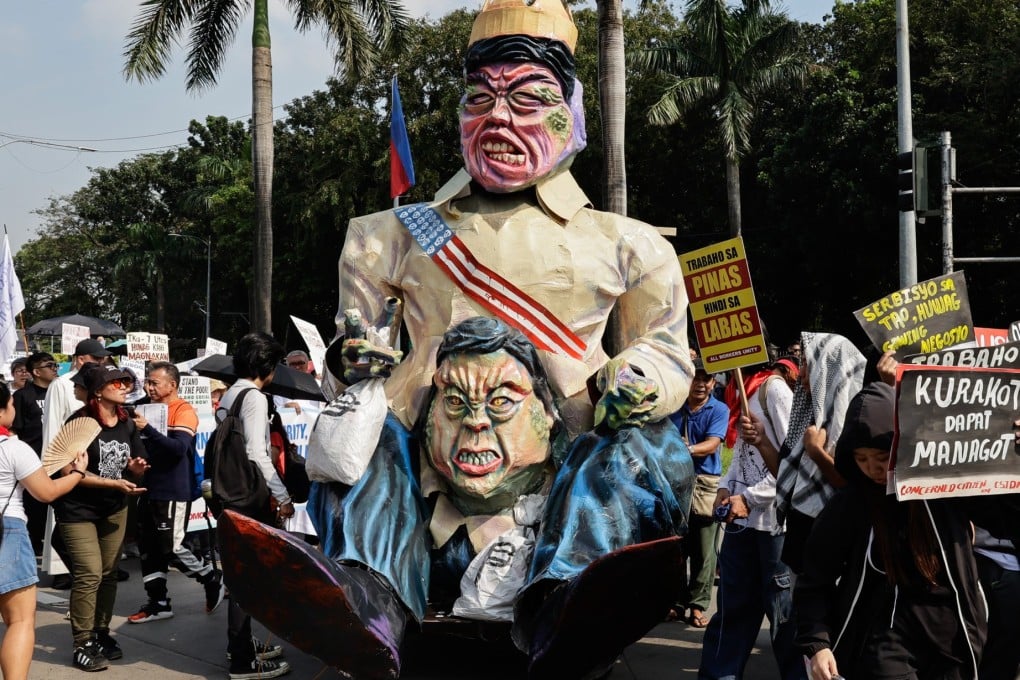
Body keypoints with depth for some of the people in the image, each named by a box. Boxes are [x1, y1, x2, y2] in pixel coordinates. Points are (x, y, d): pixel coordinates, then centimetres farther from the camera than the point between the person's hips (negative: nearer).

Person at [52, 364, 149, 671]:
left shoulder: (127, 423, 5)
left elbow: (133, 468, 14)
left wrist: (137, 467, -11)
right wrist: (114, 483, -25)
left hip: (114, 508, 6)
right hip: (77, 509, -6)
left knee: (109, 573, 9)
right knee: (89, 574, -13)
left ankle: (101, 633, 24)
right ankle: (82, 645, -5)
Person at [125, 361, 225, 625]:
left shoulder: (184, 411, -10)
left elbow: (178, 448, -24)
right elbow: (139, 445, 20)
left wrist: (147, 429, -30)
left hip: (174, 493, -8)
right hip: (148, 489, 8)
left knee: (171, 548, -6)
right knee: (149, 548, 9)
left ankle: (213, 579, 16)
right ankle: (158, 602, 18)